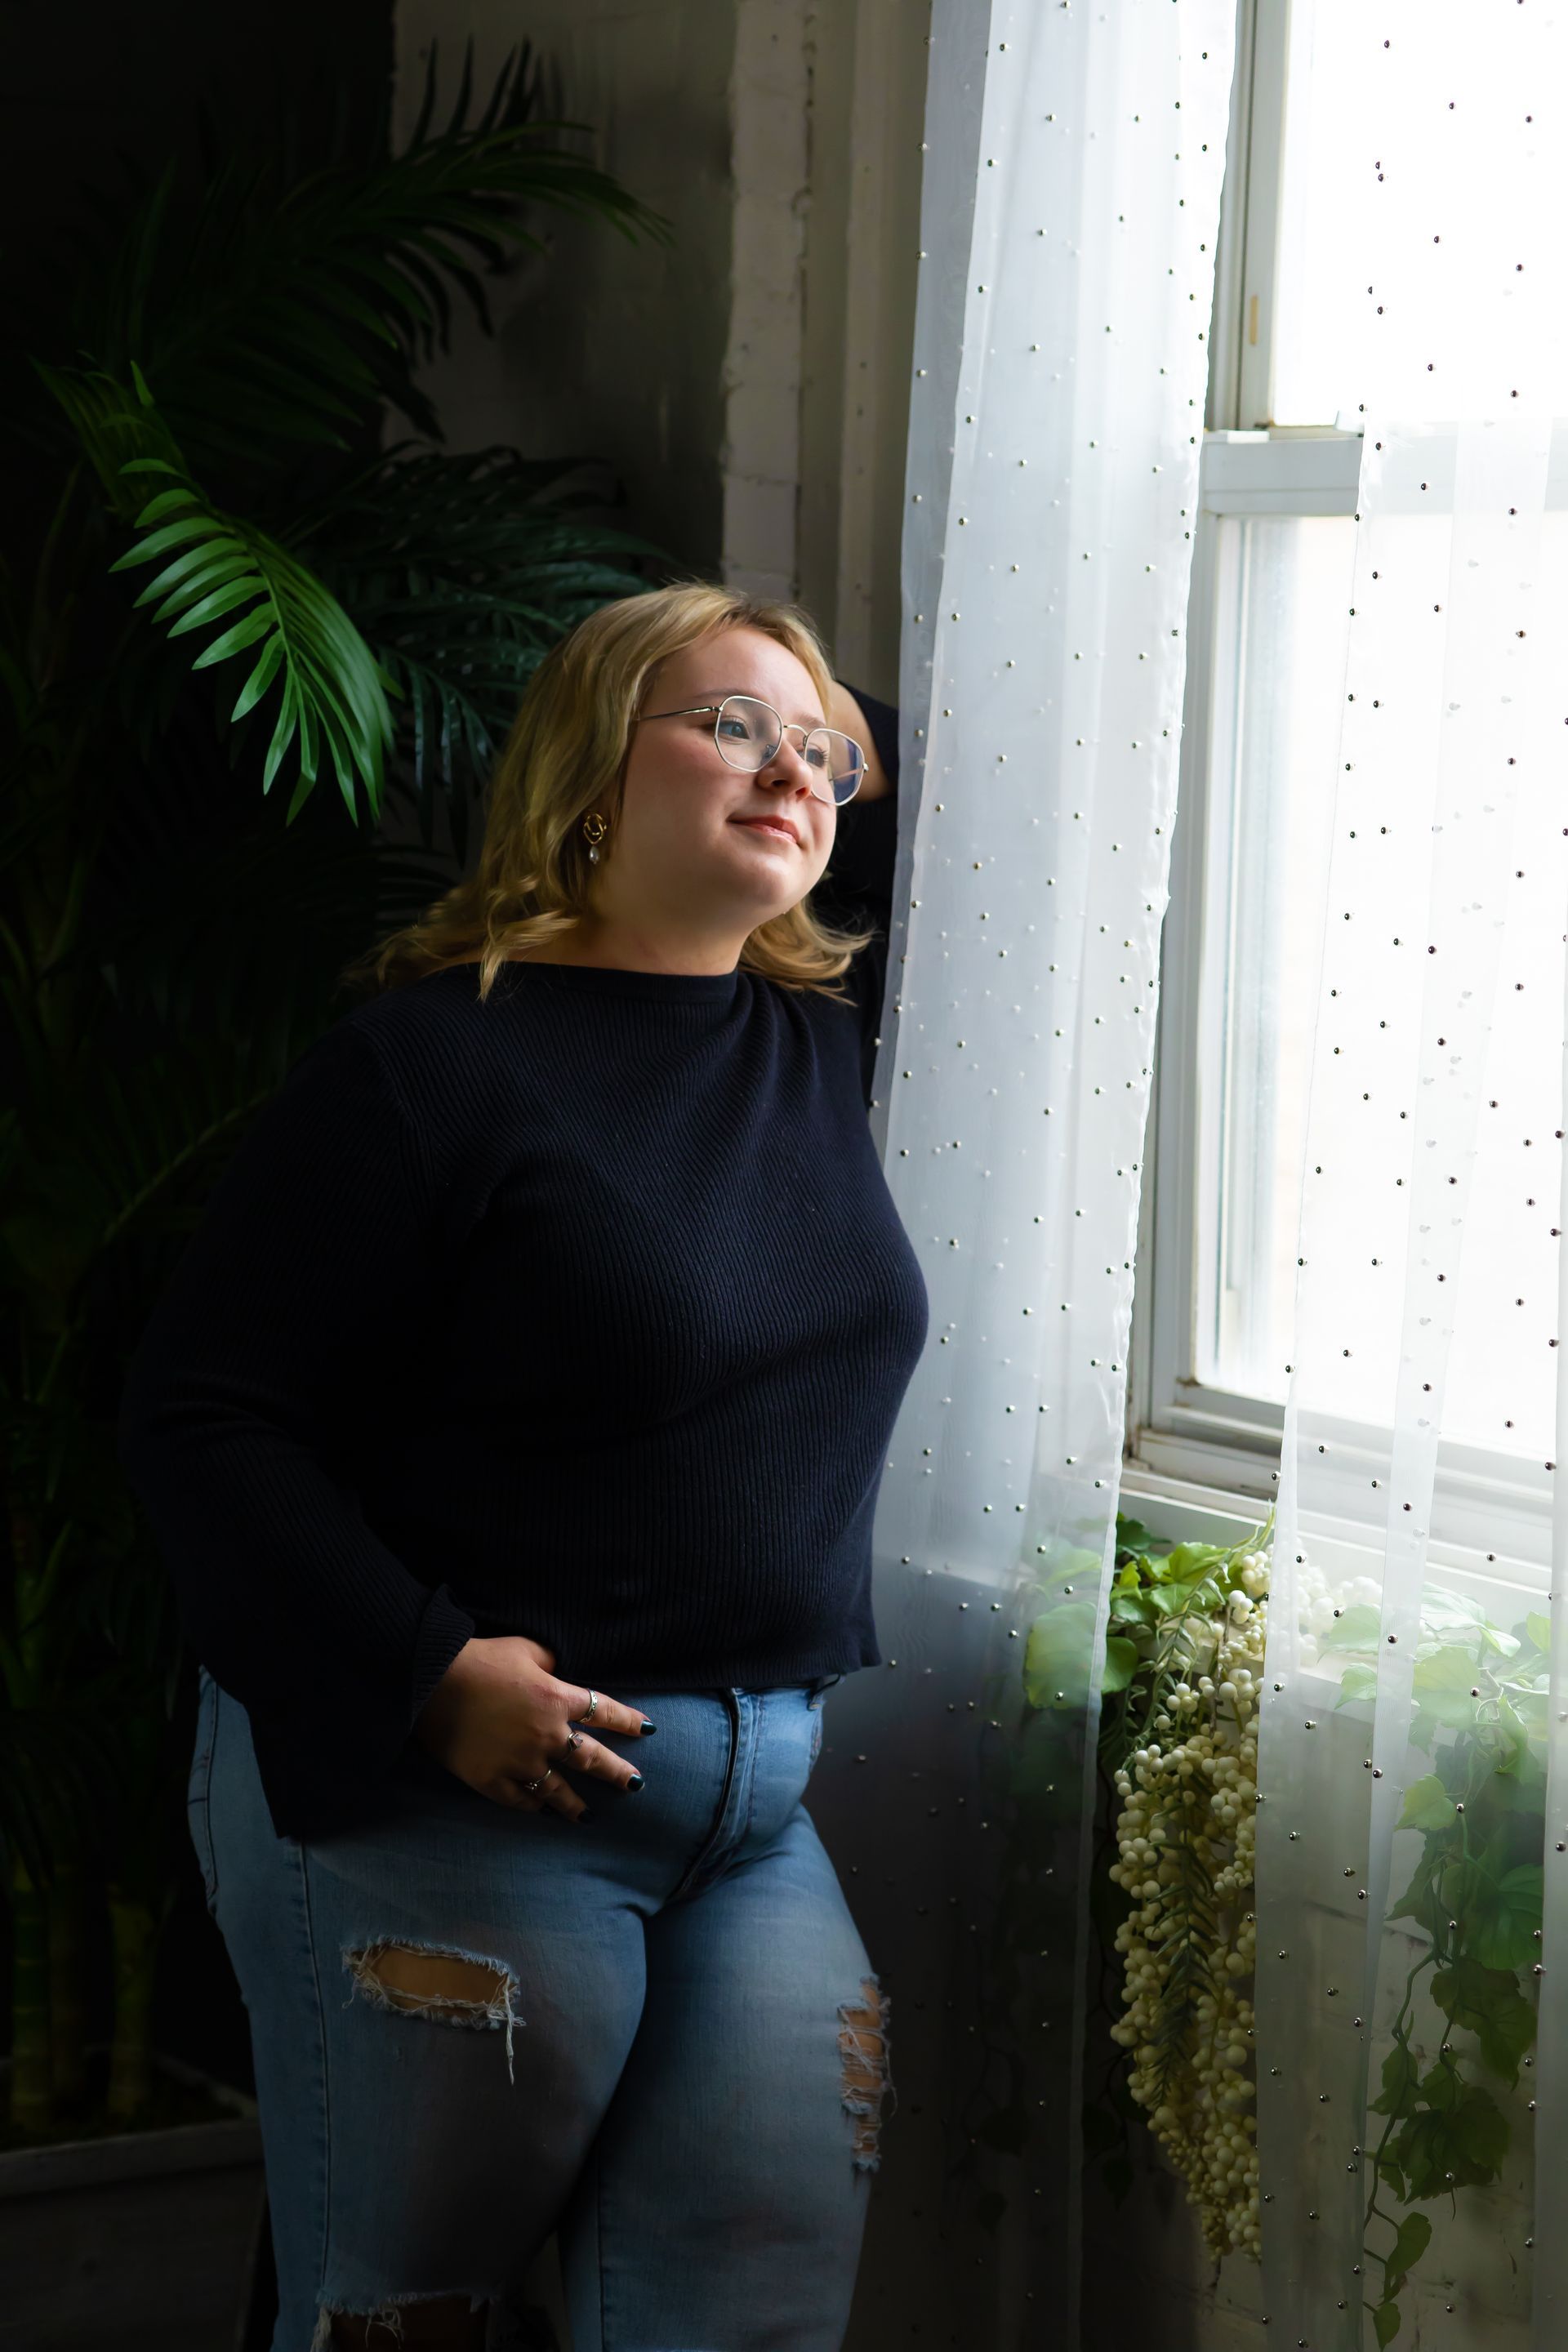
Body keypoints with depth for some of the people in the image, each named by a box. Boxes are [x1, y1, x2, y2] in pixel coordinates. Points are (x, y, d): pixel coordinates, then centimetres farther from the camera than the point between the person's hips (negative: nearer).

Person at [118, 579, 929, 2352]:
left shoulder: (825, 1037, 11)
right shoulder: (441, 1059, -9)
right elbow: (200, 1414, -11)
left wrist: (851, 747, 11)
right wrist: (427, 1672, -20)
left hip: (780, 1795, 6)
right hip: (452, 1789, -6)